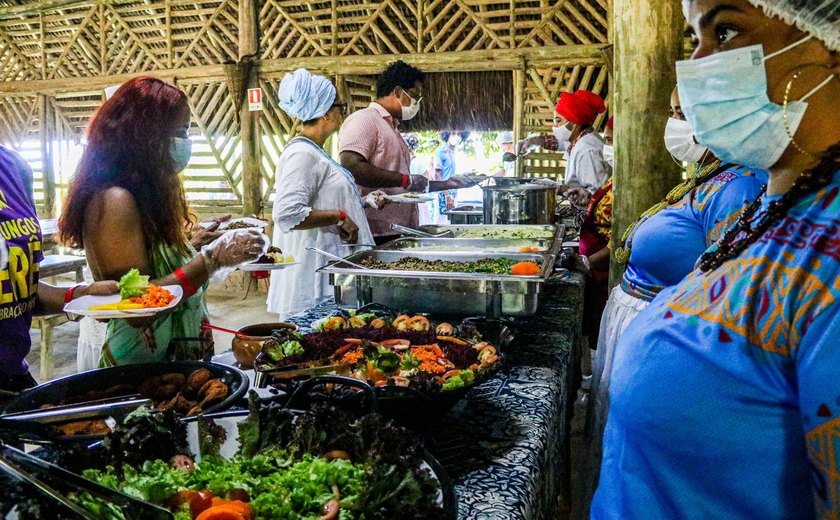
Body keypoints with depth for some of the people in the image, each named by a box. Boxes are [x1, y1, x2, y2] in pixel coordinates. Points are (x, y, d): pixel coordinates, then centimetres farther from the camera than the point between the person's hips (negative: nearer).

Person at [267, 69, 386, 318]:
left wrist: (364, 202, 20)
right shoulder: (302, 154, -17)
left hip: (327, 266, 10)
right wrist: (339, 217, -21)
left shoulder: (314, 152, 16)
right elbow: (288, 214, -28)